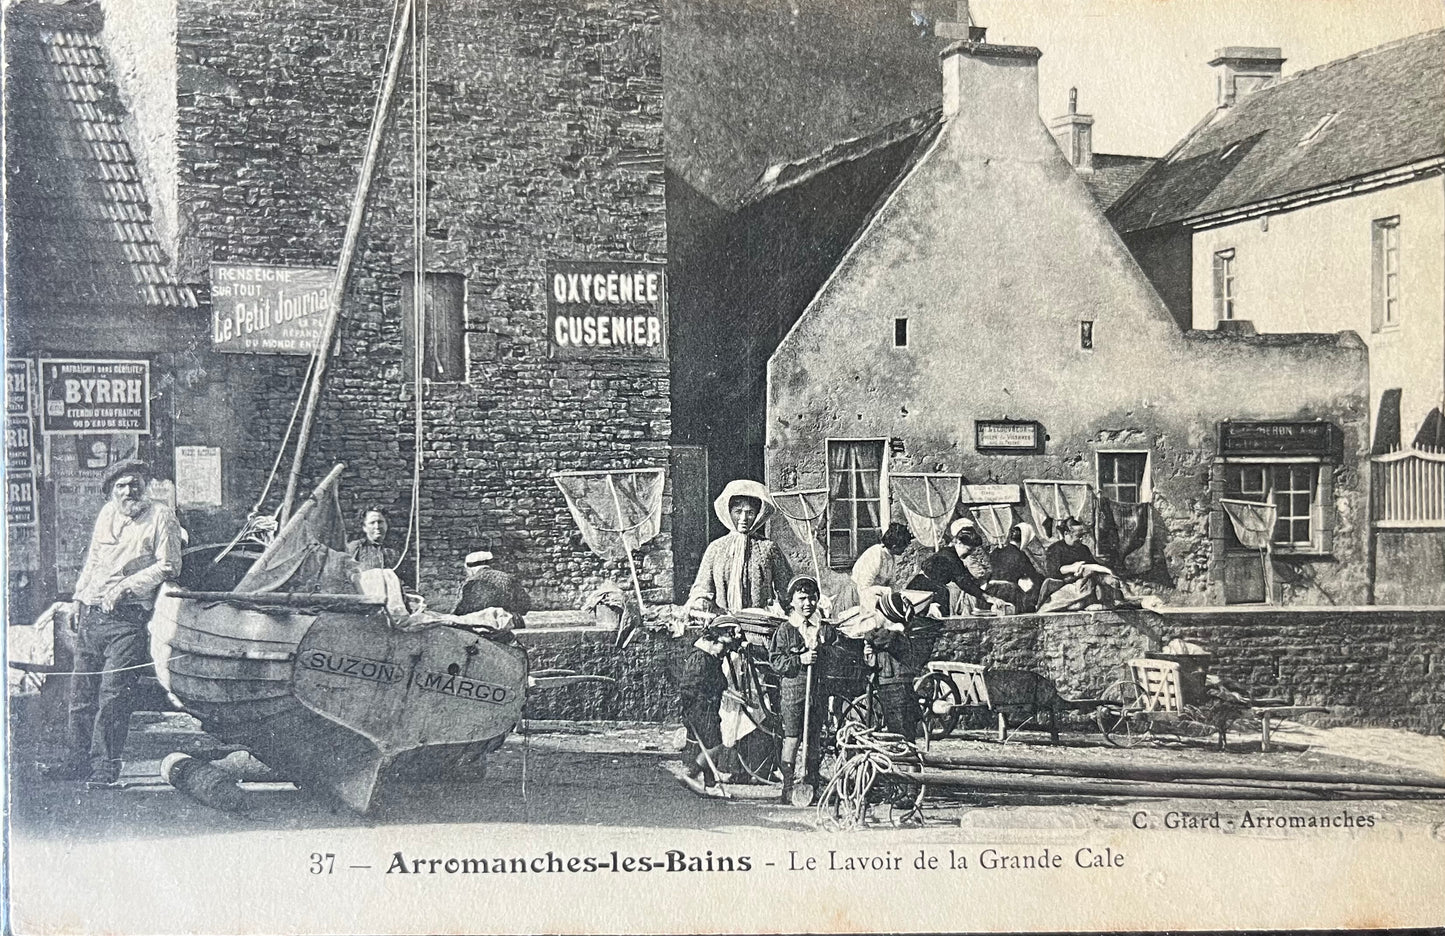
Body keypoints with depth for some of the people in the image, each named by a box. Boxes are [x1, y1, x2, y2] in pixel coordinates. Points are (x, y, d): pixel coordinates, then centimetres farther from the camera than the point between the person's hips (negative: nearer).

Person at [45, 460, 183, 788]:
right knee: (81, 693, 7)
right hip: (90, 615, 6)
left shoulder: (161, 516, 0)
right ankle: (76, 760, 16)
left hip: (128, 618, -6)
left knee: (113, 695, -11)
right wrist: (78, 599, 22)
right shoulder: (107, 514, 18)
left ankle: (104, 766, -6)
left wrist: (127, 586, -13)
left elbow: (168, 566, -7)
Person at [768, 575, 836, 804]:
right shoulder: (785, 630, 1)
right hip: (792, 690, -3)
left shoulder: (826, 629, 10)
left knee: (814, 741, 5)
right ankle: (788, 789, 2)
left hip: (819, 690, 3)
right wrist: (800, 660, -16)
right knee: (791, 739, -4)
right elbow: (775, 661, -5)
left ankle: (811, 784, 15)